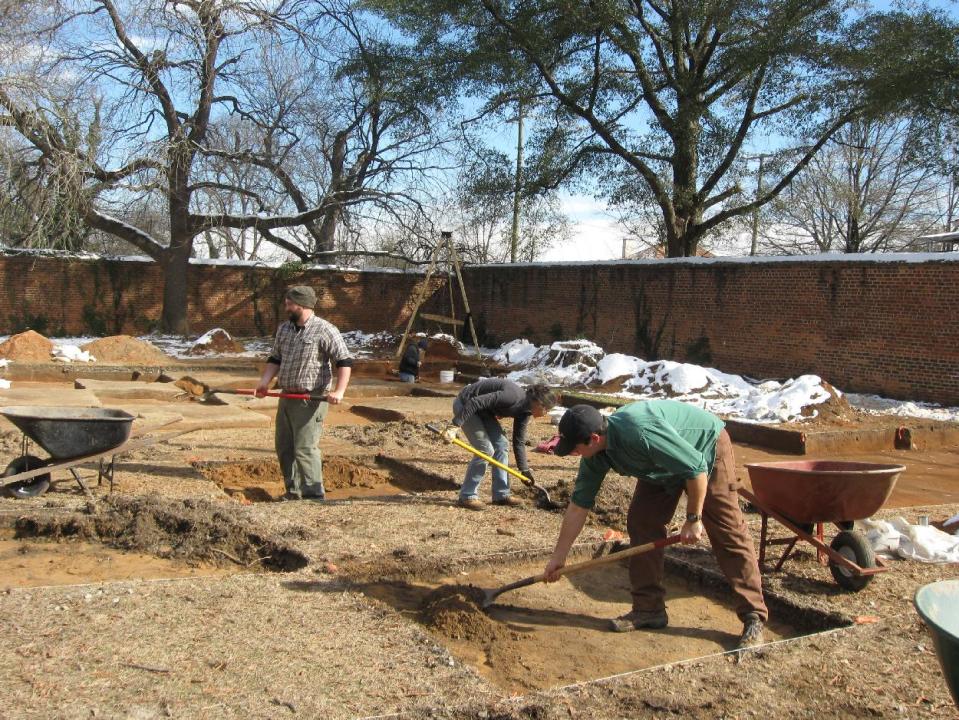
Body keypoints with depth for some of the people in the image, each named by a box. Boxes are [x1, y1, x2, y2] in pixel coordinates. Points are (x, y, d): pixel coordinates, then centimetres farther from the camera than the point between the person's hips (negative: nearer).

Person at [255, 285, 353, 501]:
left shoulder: (325, 331, -12)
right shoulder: (284, 329, 12)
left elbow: (345, 361, -15)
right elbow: (275, 359, 19)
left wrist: (339, 391, -25)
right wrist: (265, 382, 4)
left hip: (310, 400, -8)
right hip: (287, 397, 8)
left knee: (305, 448, -12)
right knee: (284, 447, 12)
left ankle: (314, 495, -6)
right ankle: (293, 493, 24)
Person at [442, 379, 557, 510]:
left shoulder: (524, 412, -1)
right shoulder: (514, 396, -30)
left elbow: (519, 442, 9)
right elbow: (475, 403, -34)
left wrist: (524, 469, 8)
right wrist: (455, 426, -35)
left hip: (483, 410, 9)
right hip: (465, 405, -9)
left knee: (501, 445, 5)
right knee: (486, 450, -12)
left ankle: (501, 494, 13)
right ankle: (466, 497, -2)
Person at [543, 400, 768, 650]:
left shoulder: (641, 433, -40)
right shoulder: (595, 455, -15)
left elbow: (696, 468, -34)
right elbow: (578, 505, -5)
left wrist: (693, 519, -23)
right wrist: (558, 556, -2)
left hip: (707, 447, -7)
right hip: (663, 464, 7)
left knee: (727, 531, -10)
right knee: (641, 523, -2)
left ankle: (754, 617, -4)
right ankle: (649, 608, 5)